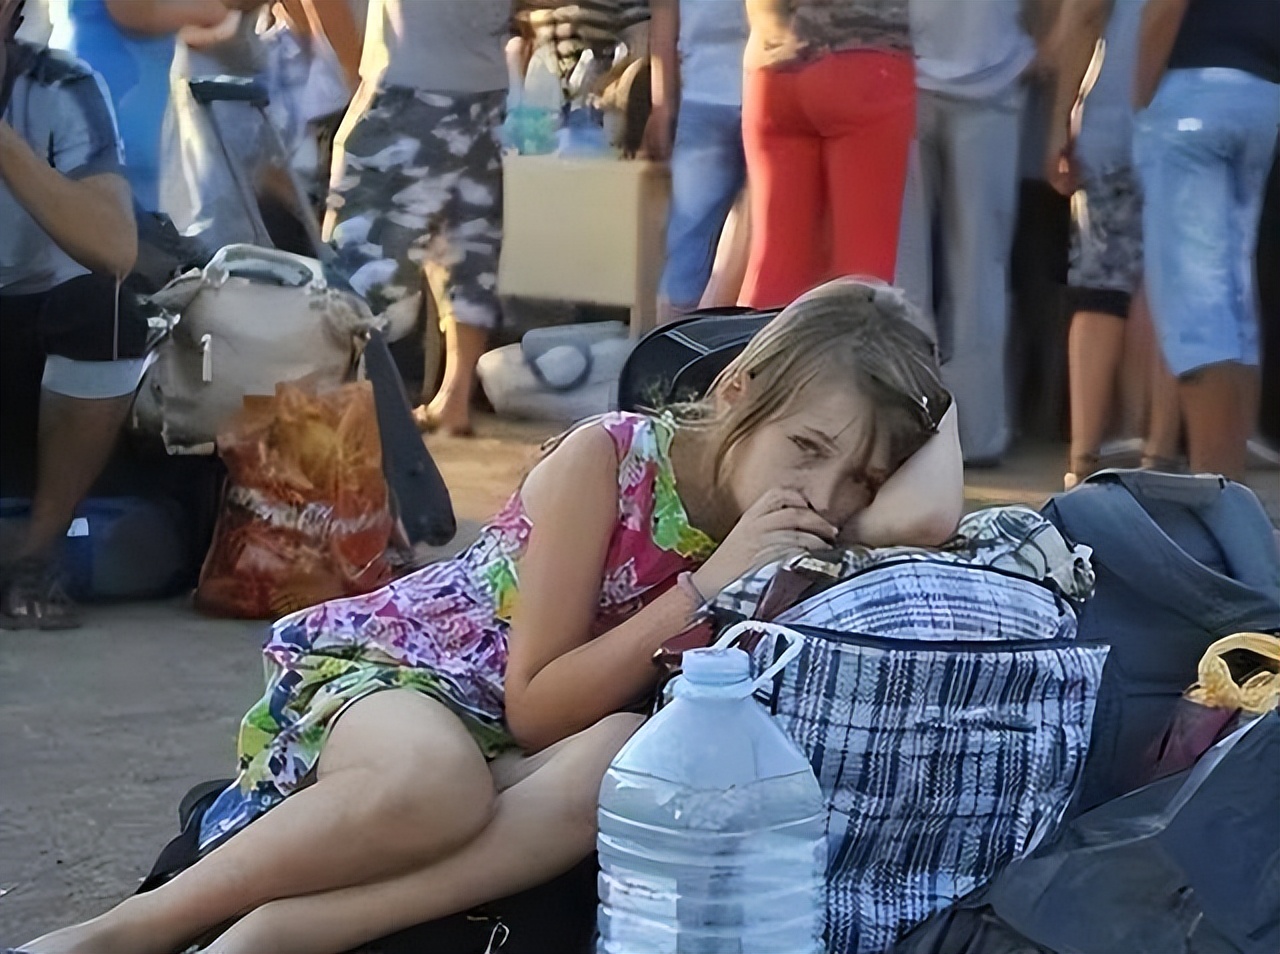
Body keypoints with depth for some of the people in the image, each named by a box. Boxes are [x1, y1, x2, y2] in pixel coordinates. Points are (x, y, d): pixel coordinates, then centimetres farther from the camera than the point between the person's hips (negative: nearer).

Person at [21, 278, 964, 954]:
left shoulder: (783, 525, -4)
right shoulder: (609, 458, -19)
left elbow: (924, 517, -27)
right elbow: (536, 703, -19)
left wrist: (931, 394, -14)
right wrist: (706, 586, -25)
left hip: (516, 741, 4)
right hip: (382, 664, -4)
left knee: (623, 760, -33)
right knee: (433, 780, -42)